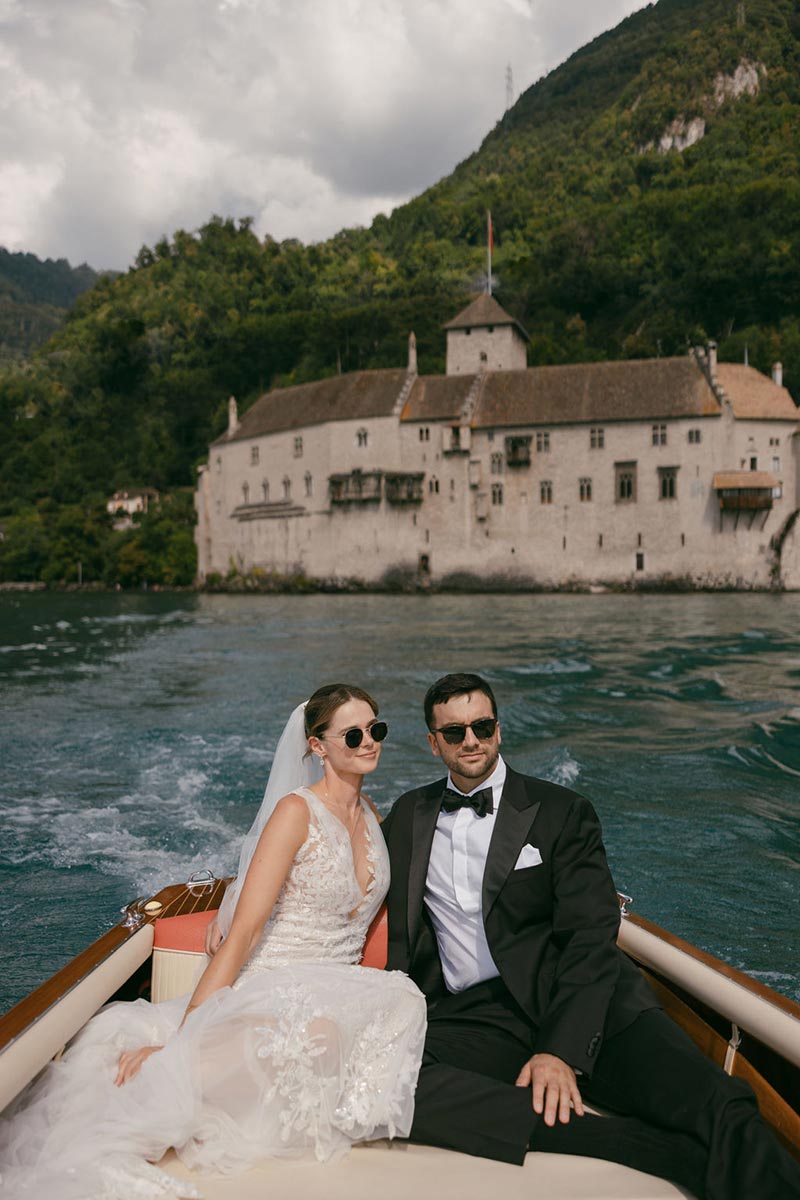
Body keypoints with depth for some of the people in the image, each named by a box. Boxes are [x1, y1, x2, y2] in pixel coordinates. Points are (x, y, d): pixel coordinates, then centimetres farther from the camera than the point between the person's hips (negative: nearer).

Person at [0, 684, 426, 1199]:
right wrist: (179, 1038, -20)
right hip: (269, 994, -6)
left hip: (338, 1000, 6)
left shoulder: (371, 814, 13)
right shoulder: (296, 810, -8)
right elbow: (243, 932, -14)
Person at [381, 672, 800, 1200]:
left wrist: (563, 1051, -17)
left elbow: (591, 938, -4)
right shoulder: (408, 816, 16)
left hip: (577, 1003, -2)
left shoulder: (562, 811, 5)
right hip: (471, 1014, 2)